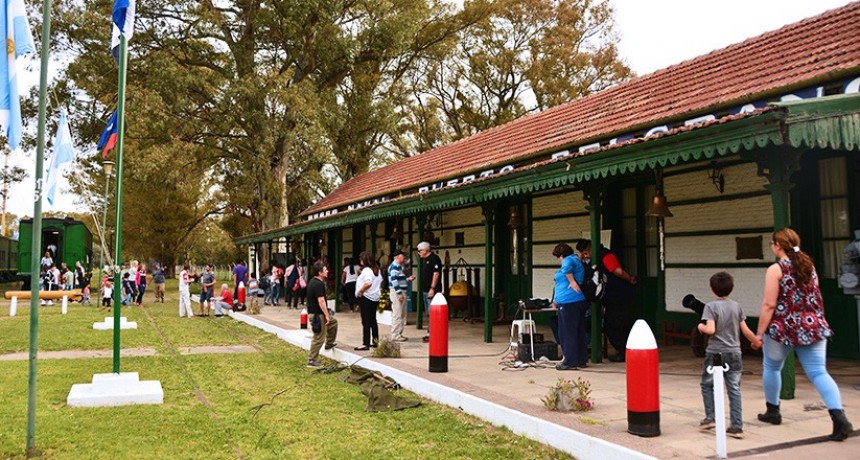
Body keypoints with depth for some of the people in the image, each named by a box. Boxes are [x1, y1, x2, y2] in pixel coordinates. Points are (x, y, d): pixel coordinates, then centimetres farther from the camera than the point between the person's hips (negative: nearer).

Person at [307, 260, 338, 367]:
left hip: (314, 312, 10)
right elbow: (321, 301, -25)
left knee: (333, 322, 26)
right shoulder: (319, 284, -22)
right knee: (319, 338, -3)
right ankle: (312, 361, 4)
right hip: (318, 314, -10)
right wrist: (327, 315, -19)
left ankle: (329, 343, 35)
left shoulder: (313, 281, 11)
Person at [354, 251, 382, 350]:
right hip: (375, 298, 9)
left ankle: (366, 344, -4)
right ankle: (375, 341, 23)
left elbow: (368, 283, -32)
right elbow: (380, 283, 18)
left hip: (365, 297, -9)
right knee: (373, 320, 18)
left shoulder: (366, 270, -17)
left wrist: (360, 291, -21)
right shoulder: (377, 270, 11)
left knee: (366, 321, -6)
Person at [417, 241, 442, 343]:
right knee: (429, 313, 13)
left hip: (432, 290, -10)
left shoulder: (434, 259, -12)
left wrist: (432, 288, -23)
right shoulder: (425, 259, 17)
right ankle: (430, 333, 18)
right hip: (425, 290, 10)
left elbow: (436, 274, -19)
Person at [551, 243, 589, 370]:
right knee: (579, 333, 13)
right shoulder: (576, 260, 24)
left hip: (569, 303, -10)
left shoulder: (569, 260, -7)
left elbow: (567, 266, -36)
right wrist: (557, 300, 32)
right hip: (580, 301, 10)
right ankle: (582, 360, 19)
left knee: (567, 334, -5)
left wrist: (572, 281, -23)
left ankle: (571, 362, -2)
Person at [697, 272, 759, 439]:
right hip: (734, 353, 4)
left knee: (707, 384, 15)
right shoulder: (736, 306, 4)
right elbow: (746, 331, 6)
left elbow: (710, 330, -19)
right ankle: (737, 426, 6)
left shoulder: (711, 306, -9)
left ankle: (710, 417, 11)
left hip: (715, 352, -4)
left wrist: (701, 327, 1)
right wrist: (757, 342, 23)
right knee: (734, 389, 6)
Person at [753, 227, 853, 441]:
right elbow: (814, 299, 18)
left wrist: (760, 332, -9)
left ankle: (773, 411, 28)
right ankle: (839, 417, -15)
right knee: (819, 372, 1)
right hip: (813, 327, 5)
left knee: (771, 367, 16)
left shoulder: (775, 270, -11)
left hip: (783, 328, -5)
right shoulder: (809, 265, 9)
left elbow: (769, 305, -15)